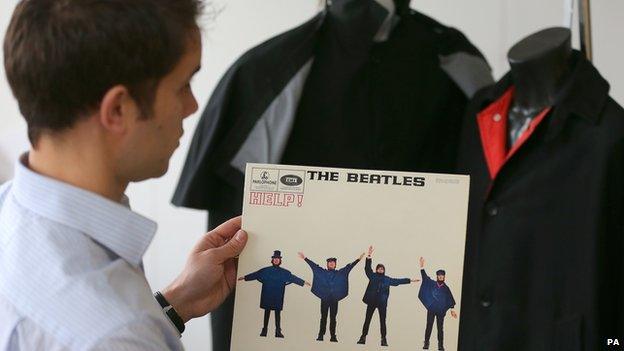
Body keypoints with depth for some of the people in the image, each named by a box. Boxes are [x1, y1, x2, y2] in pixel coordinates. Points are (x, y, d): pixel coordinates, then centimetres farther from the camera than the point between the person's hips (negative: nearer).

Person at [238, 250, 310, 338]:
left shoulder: (284, 272, 4)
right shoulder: (265, 270, 3)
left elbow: (293, 278, 4)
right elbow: (255, 275, 7)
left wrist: (303, 282, -1)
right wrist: (244, 277, 7)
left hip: (278, 297, 0)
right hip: (267, 296, 0)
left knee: (278, 313, 1)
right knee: (267, 312, 6)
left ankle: (278, 332, 3)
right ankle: (264, 331, 11)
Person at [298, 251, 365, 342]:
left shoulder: (339, 273, 9)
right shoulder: (322, 272, 7)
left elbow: (349, 267, 7)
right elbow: (313, 265, 5)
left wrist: (358, 259, 3)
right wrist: (305, 258, 2)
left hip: (334, 299, 1)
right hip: (324, 298, 0)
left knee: (333, 318, 2)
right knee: (323, 317, 0)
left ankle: (333, 336, 2)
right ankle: (321, 335, 1)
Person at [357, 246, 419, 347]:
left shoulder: (387, 279, 9)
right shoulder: (372, 276, 4)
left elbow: (398, 281, 15)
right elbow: (367, 268, -7)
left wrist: (410, 280, 16)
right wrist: (369, 256, -20)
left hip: (382, 303, 1)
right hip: (371, 301, -1)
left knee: (382, 321, 2)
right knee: (367, 319, 1)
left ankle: (383, 339, 5)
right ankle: (363, 337, 5)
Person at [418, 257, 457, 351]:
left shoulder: (446, 288, 6)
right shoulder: (431, 284, 4)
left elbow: (450, 299, 7)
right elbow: (425, 277, -3)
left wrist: (452, 309, 0)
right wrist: (422, 267, -14)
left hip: (441, 311, 0)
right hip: (431, 310, 0)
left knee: (440, 328, 2)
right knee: (429, 327, -1)